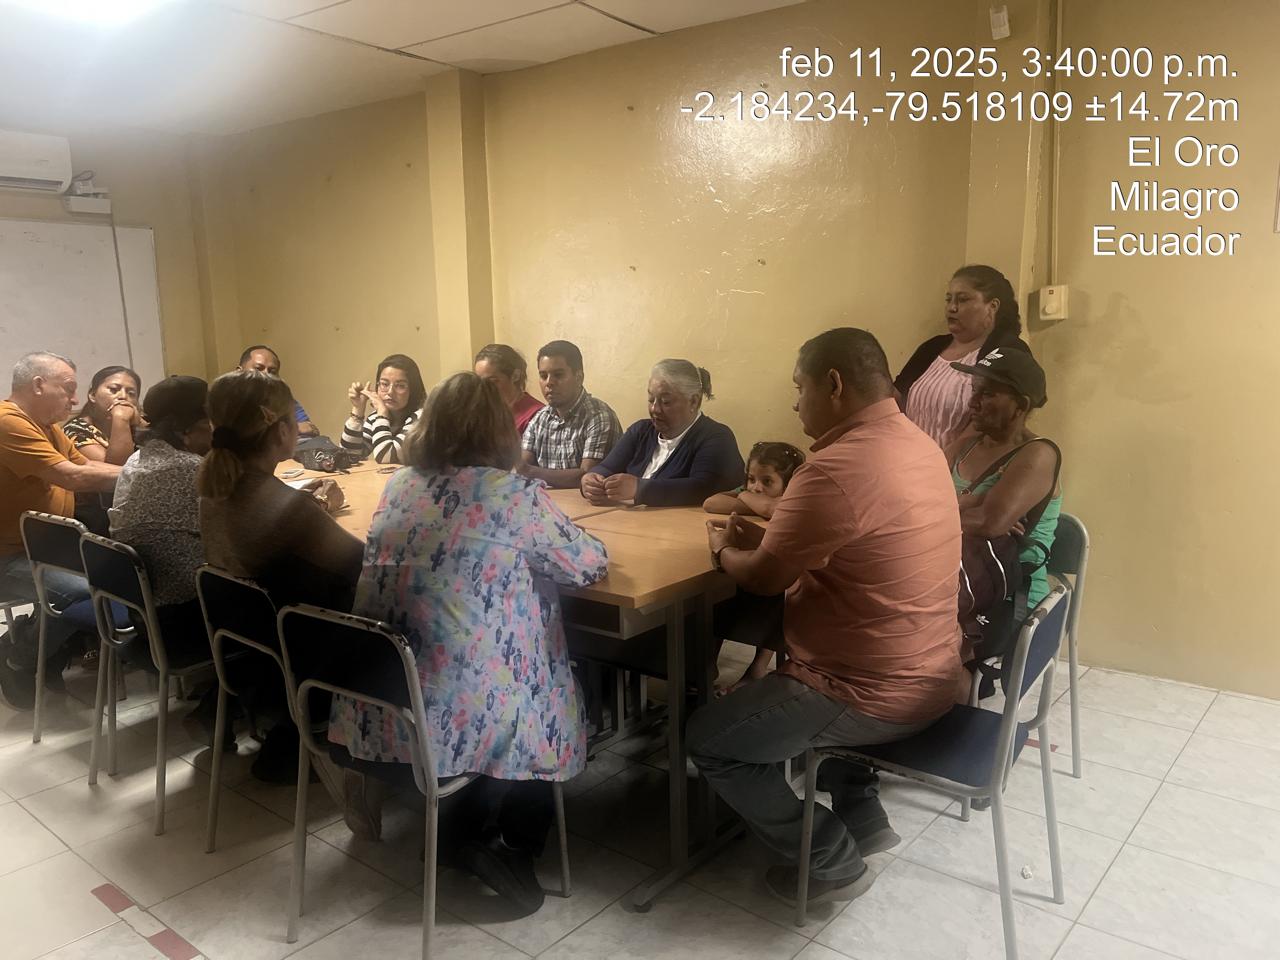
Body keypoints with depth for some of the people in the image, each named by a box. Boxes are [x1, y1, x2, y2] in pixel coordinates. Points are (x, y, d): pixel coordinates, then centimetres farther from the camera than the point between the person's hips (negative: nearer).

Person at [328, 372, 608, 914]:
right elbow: (589, 567, 1)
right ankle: (508, 846, 16)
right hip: (458, 714, -6)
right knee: (549, 711, 23)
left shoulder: (399, 486, 6)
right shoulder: (517, 497, -11)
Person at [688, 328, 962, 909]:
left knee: (708, 740, 5)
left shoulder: (837, 467, -27)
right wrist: (766, 537, 8)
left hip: (877, 695, -9)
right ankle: (864, 816, 31)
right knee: (779, 686, 32)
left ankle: (833, 863, 15)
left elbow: (764, 578, -17)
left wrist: (724, 550, 4)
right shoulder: (918, 445, 4)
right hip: (930, 676, 10)